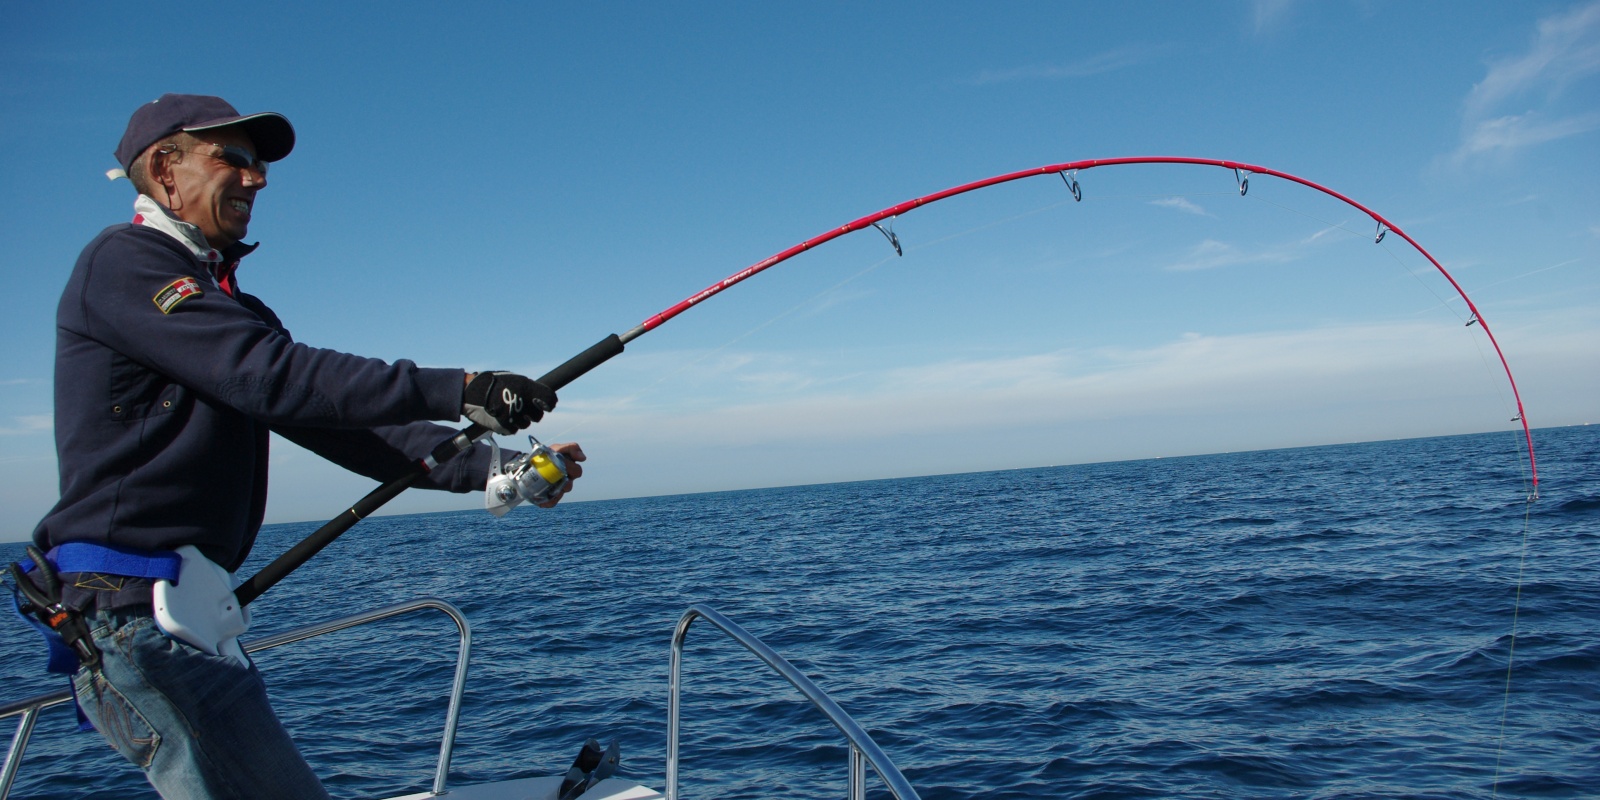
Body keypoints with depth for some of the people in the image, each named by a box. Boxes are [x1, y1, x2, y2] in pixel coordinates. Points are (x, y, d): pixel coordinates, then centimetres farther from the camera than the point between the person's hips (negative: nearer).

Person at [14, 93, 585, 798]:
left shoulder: (219, 301, 20)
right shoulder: (122, 263, -7)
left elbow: (339, 426, 10)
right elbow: (272, 377, -23)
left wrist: (490, 465, -1)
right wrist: (458, 390, -27)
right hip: (133, 606, -10)